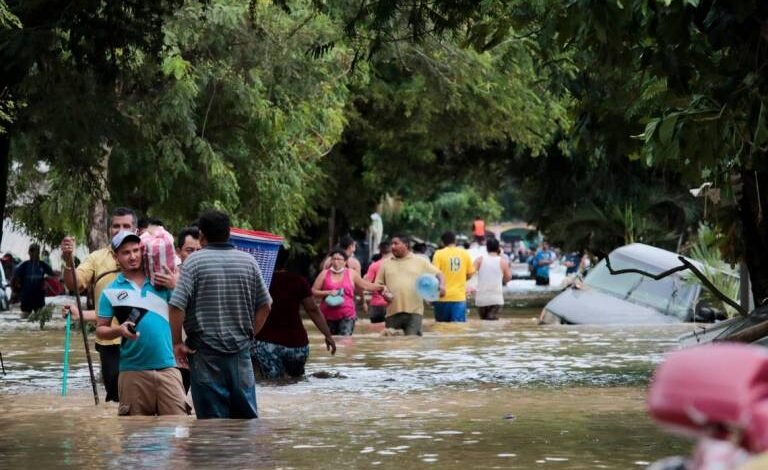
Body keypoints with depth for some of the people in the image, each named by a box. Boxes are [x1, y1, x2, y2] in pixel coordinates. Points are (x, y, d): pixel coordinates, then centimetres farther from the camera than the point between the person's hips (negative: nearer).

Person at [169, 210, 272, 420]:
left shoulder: (195, 260, -7)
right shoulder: (248, 261, 6)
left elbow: (177, 306, -13)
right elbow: (265, 305, 10)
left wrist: (177, 343, -4)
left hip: (205, 350, -3)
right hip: (241, 348, 3)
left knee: (212, 418, 0)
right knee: (247, 414, 11)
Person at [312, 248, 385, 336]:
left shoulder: (351, 274, 6)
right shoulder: (324, 274, 4)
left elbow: (365, 285, 15)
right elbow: (313, 291, 2)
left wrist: (380, 287, 6)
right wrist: (328, 293, -13)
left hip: (347, 315, -1)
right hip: (328, 316, 1)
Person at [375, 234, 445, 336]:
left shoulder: (420, 262, 9)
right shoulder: (386, 264, 16)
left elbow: (438, 274, 10)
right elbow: (378, 284, 18)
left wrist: (442, 285, -10)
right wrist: (384, 293, -4)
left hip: (414, 312, -3)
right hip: (393, 312, 3)